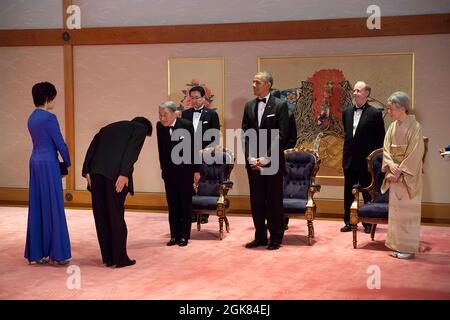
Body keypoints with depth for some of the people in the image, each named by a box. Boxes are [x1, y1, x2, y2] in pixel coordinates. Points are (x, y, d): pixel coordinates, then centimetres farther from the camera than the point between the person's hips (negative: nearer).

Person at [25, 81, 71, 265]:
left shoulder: (32, 117, 12)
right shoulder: (49, 118, -14)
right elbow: (60, 143, -12)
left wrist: (59, 160, 18)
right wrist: (68, 163, 4)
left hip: (35, 162, 8)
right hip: (48, 164, -8)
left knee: (37, 207, 10)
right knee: (53, 207, -2)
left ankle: (36, 253, 14)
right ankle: (57, 253, 3)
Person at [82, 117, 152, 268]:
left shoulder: (110, 127, 30)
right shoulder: (141, 128, 13)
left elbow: (92, 146, 16)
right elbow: (132, 150, -6)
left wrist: (86, 171, 9)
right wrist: (125, 174, -14)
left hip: (96, 171, 5)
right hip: (116, 174, -5)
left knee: (101, 216, 10)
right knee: (116, 215, 2)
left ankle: (108, 258, 16)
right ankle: (120, 258, 10)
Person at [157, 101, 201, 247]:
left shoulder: (186, 125, -16)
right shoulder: (160, 126, -6)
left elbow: (194, 148, -9)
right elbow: (161, 149, 5)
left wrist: (196, 170, -7)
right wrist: (163, 169, 10)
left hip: (186, 170, -3)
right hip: (169, 172, 3)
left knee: (185, 204, 6)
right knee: (172, 204, 7)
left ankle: (184, 235, 13)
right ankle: (174, 235, 14)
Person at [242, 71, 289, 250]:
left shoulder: (280, 105, -3)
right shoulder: (249, 106, 11)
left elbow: (281, 135, -9)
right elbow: (245, 133, 8)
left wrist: (267, 158, -15)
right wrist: (250, 157, -5)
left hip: (273, 162, -4)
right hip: (253, 162, 5)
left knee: (274, 200, 2)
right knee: (256, 200, 8)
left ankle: (276, 238, 11)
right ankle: (260, 236, 18)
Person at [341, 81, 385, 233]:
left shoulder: (375, 113, -7)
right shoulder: (347, 112, 9)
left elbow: (380, 139, -5)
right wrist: (346, 154, 13)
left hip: (366, 161, -5)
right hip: (349, 160, 5)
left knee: (368, 193, 5)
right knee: (348, 193, 10)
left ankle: (368, 223, 15)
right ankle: (349, 222, 19)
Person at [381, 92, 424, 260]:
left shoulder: (414, 127, -11)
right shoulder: (392, 126, 8)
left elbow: (415, 153, -15)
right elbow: (386, 148, 7)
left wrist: (400, 171, -16)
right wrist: (391, 164, -10)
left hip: (409, 176, -6)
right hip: (394, 175, 6)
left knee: (408, 211, -2)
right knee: (395, 210, 9)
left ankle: (408, 248, 6)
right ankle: (397, 245, 18)